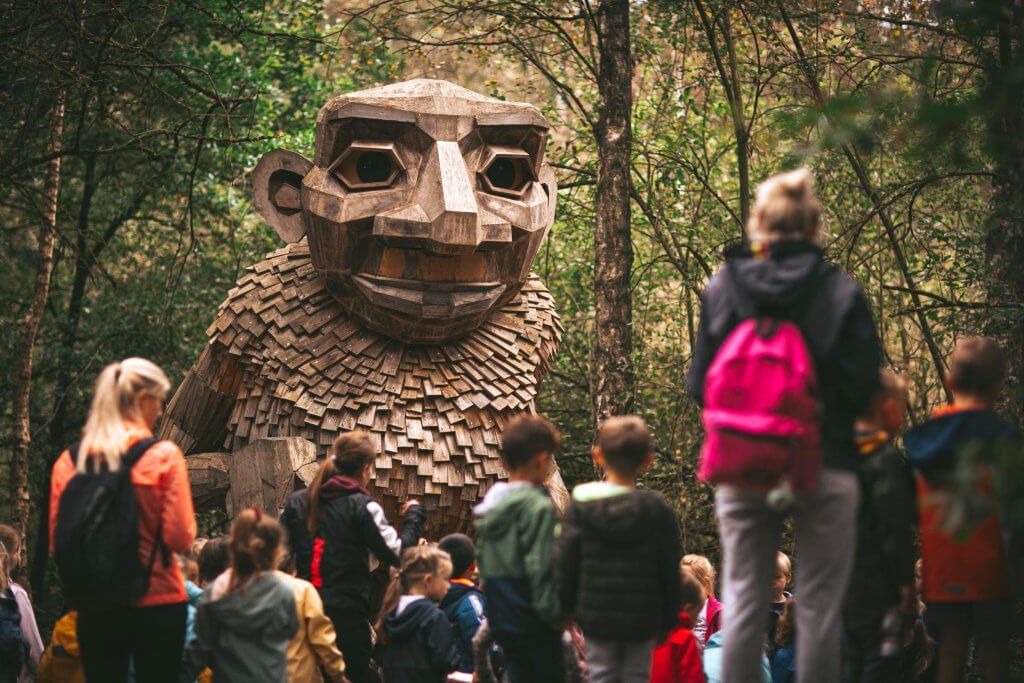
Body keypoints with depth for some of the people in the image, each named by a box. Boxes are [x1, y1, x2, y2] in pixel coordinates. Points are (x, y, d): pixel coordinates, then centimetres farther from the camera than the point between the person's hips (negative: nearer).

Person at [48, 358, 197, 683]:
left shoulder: (69, 461, 1)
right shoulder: (163, 455, -9)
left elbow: (57, 542, 6)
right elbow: (181, 537, -11)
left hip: (94, 607, 3)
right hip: (157, 603, -3)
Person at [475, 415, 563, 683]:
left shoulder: (490, 507, 9)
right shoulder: (538, 508, -16)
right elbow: (540, 568, -20)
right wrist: (555, 613, -14)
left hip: (501, 620, 8)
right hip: (533, 622, -8)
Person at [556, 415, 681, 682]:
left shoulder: (581, 505, -6)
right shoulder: (657, 509, -6)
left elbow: (565, 563, -4)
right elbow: (670, 570, -2)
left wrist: (564, 609, 8)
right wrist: (669, 618, 8)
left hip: (595, 615, 0)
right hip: (642, 619, 0)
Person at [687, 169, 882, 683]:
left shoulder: (721, 288, -2)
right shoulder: (841, 293, -8)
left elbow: (700, 384, 0)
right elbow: (864, 386, -9)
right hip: (825, 464, -2)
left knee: (743, 599, 10)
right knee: (819, 605, 5)